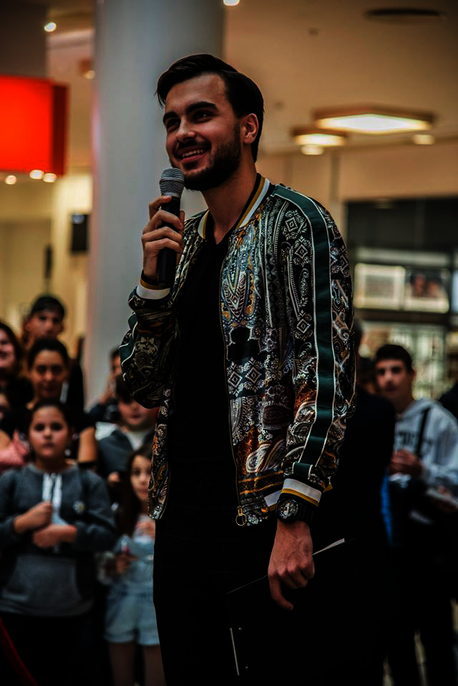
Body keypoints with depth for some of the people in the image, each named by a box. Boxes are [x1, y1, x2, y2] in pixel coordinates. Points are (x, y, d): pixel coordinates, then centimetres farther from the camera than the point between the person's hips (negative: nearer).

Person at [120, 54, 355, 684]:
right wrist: (154, 276, 0)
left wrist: (294, 519, -20)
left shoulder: (295, 224, -6)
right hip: (181, 522, 7)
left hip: (264, 527, -7)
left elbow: (328, 377, -14)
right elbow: (146, 386, 14)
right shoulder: (185, 240, 15)